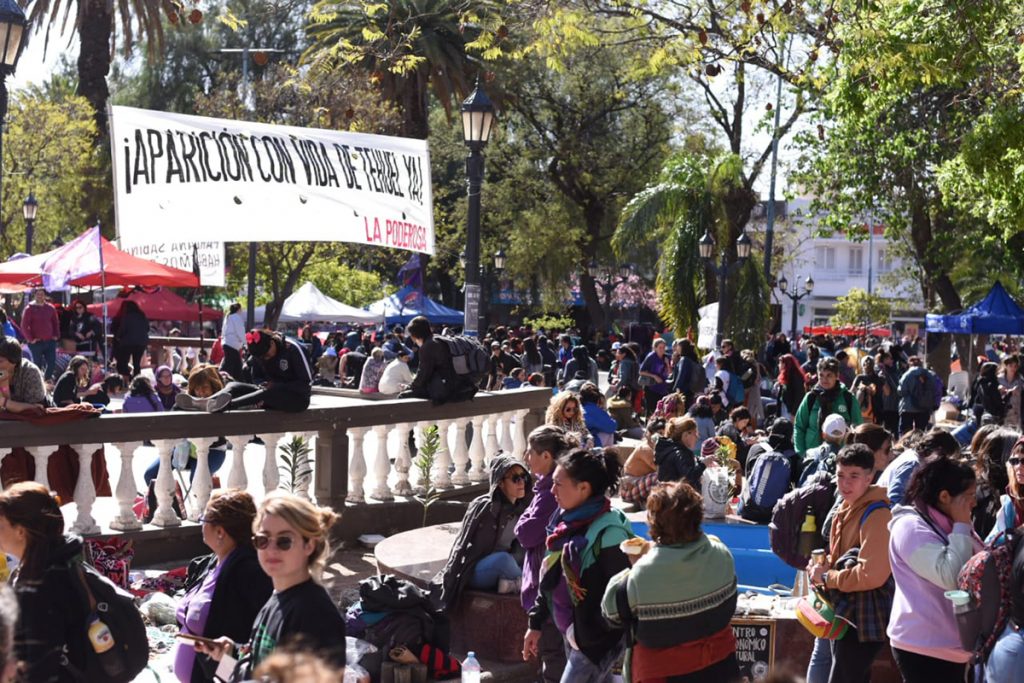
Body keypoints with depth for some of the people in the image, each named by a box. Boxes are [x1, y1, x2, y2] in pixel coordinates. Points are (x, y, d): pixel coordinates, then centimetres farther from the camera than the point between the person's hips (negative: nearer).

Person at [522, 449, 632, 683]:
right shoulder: (565, 522, 3)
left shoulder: (608, 532, -23)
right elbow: (550, 579, 14)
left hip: (598, 638, -8)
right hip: (571, 633, 8)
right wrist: (536, 624, 17)